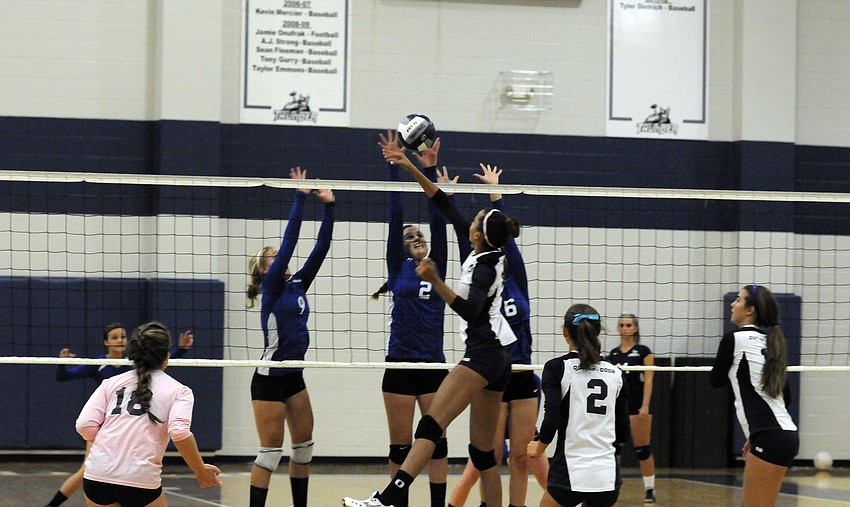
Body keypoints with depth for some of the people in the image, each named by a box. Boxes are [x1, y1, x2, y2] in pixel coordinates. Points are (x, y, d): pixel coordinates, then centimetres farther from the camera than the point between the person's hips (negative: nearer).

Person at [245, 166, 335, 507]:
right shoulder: (272, 288, -8)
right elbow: (289, 242, -16)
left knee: (304, 444, 11)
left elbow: (320, 249, 6)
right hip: (269, 378, -8)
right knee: (271, 450, -8)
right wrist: (300, 198, -17)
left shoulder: (297, 285, 11)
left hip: (294, 377, 8)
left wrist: (329, 207, -2)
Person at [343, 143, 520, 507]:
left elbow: (471, 311, -28)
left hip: (482, 354, -10)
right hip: (497, 358, 10)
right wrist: (411, 169, 17)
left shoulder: (484, 267, -11)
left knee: (431, 425, -23)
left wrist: (435, 282, -37)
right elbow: (447, 207, 16)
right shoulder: (489, 256, 12)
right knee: (483, 451, 8)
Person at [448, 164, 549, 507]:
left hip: (522, 380, 3)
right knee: (490, 460, -3)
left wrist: (495, 192, 5)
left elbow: (506, 236, 5)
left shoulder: (516, 285, 8)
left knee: (520, 457, 5)